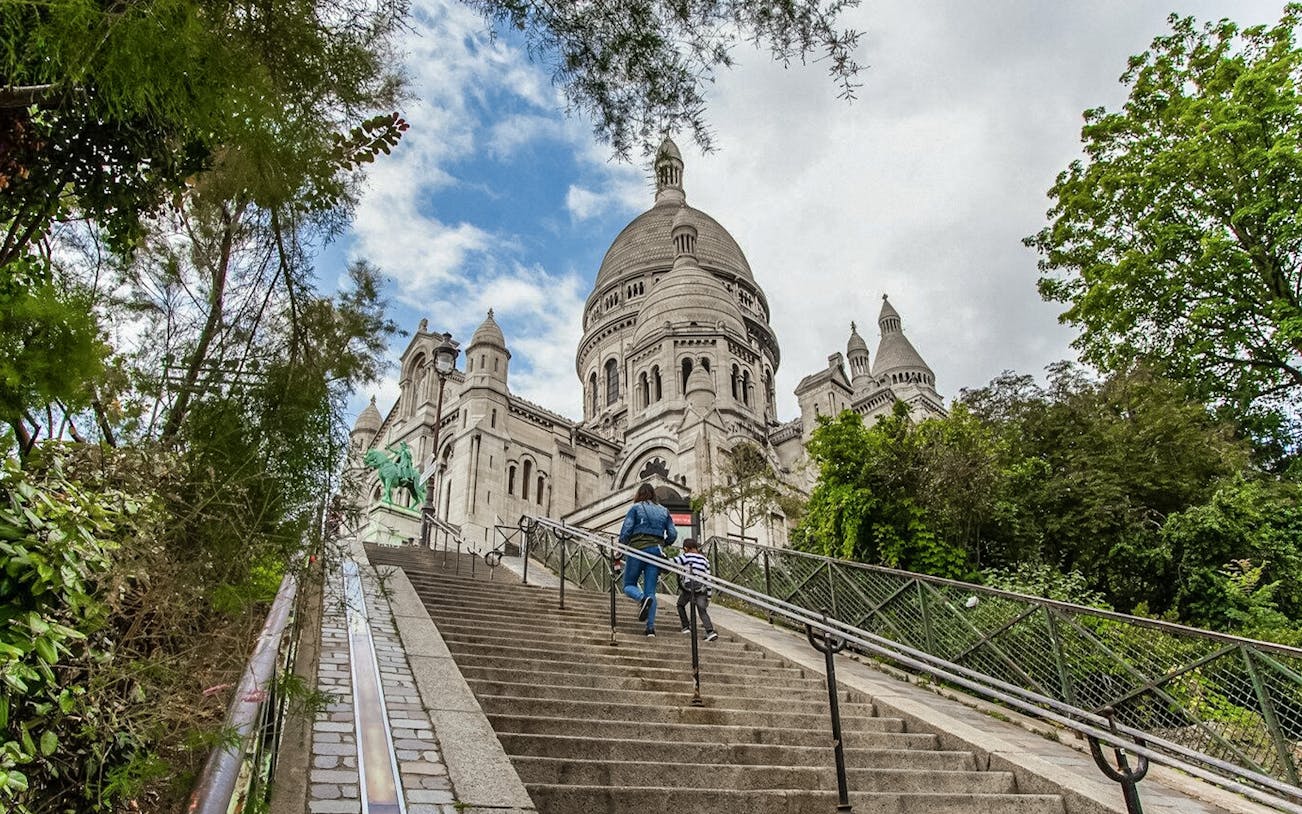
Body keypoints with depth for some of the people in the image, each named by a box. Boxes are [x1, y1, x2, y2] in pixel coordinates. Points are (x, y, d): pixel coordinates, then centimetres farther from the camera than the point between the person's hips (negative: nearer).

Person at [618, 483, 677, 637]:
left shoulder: (636, 508, 3)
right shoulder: (664, 511, 15)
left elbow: (626, 531, -7)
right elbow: (673, 535, 11)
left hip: (638, 549, -3)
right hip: (656, 552, 4)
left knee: (628, 585, 9)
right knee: (651, 591, 4)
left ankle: (642, 599, -22)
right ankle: (651, 627, -6)